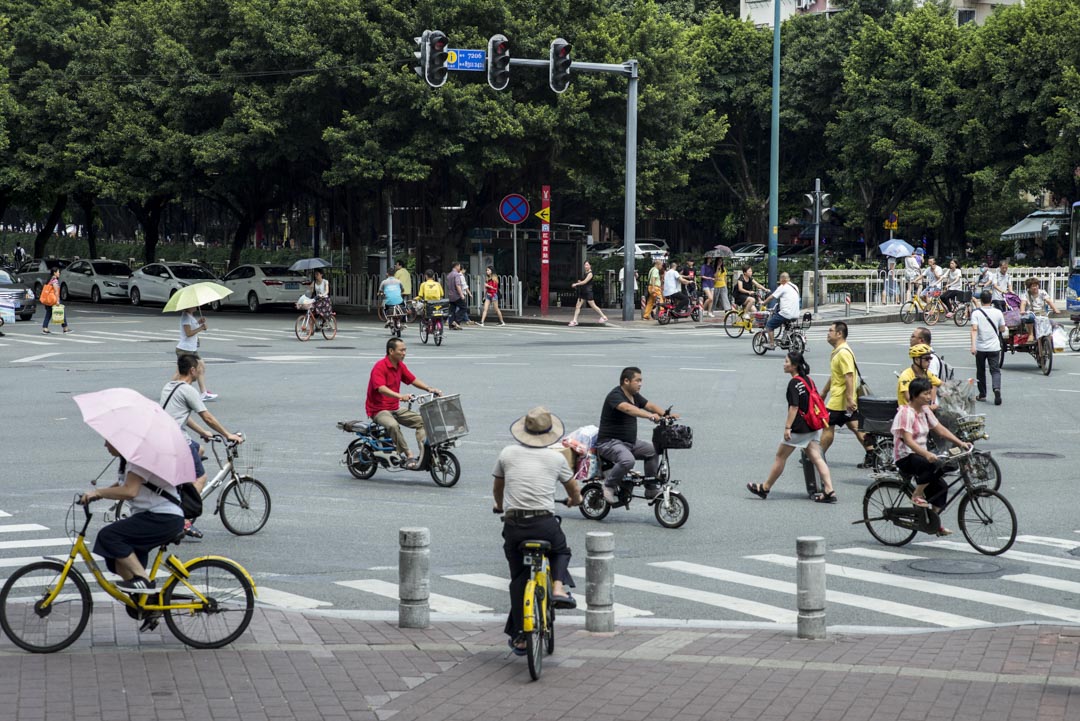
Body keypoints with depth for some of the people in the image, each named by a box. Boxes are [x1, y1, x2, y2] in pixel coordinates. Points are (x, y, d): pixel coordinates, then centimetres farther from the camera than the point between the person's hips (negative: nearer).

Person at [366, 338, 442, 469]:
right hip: (379, 410, -9)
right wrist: (400, 396, -48)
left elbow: (412, 380, 16)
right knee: (393, 425, -38)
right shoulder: (380, 367, -19)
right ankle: (408, 456, -34)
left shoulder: (400, 366, 9)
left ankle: (424, 455, -13)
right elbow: (381, 388, -33)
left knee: (422, 421, -4)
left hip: (395, 409, 9)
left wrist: (429, 389, -1)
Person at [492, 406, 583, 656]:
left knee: (518, 579, 12)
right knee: (561, 552, 30)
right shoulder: (556, 458, 6)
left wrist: (501, 507, 45)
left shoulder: (507, 454, 7)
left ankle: (519, 636, 13)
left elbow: (497, 489, 23)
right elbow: (575, 492, 21)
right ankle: (558, 586, 2)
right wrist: (574, 501, 46)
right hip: (545, 524, -1)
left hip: (513, 524, 1)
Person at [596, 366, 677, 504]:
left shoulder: (635, 396, 11)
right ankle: (609, 485, -11)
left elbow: (650, 405, 9)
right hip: (609, 442, -10)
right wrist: (650, 416, -47)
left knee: (652, 450, 3)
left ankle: (652, 489, 12)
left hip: (629, 442, 10)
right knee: (627, 460, -34)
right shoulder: (615, 396, -18)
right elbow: (628, 408, -36)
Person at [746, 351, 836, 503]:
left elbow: (794, 407, -21)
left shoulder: (794, 383, -15)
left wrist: (787, 427, -21)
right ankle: (829, 491, -7)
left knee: (780, 456, 5)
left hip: (799, 428, -8)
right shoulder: (808, 380, 10)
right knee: (817, 458, 3)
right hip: (813, 427, 8)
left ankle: (765, 488, 16)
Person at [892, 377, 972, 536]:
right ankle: (917, 496, -15)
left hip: (920, 455, 8)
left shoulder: (925, 411, 10)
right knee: (934, 466, -33)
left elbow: (940, 429, 10)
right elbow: (908, 440, -26)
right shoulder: (906, 413, -16)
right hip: (905, 458, -8)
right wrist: (926, 455, -40)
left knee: (941, 487, -3)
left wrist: (961, 443, -2)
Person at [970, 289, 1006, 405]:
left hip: (980, 347, 0)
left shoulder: (976, 313, -6)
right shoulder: (998, 313, 0)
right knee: (995, 370, 0)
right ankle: (996, 388, -26)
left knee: (980, 371, 14)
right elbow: (1002, 329, 6)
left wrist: (973, 345, -22)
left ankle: (982, 394, 22)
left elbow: (974, 329, -17)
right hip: (994, 347, 0)